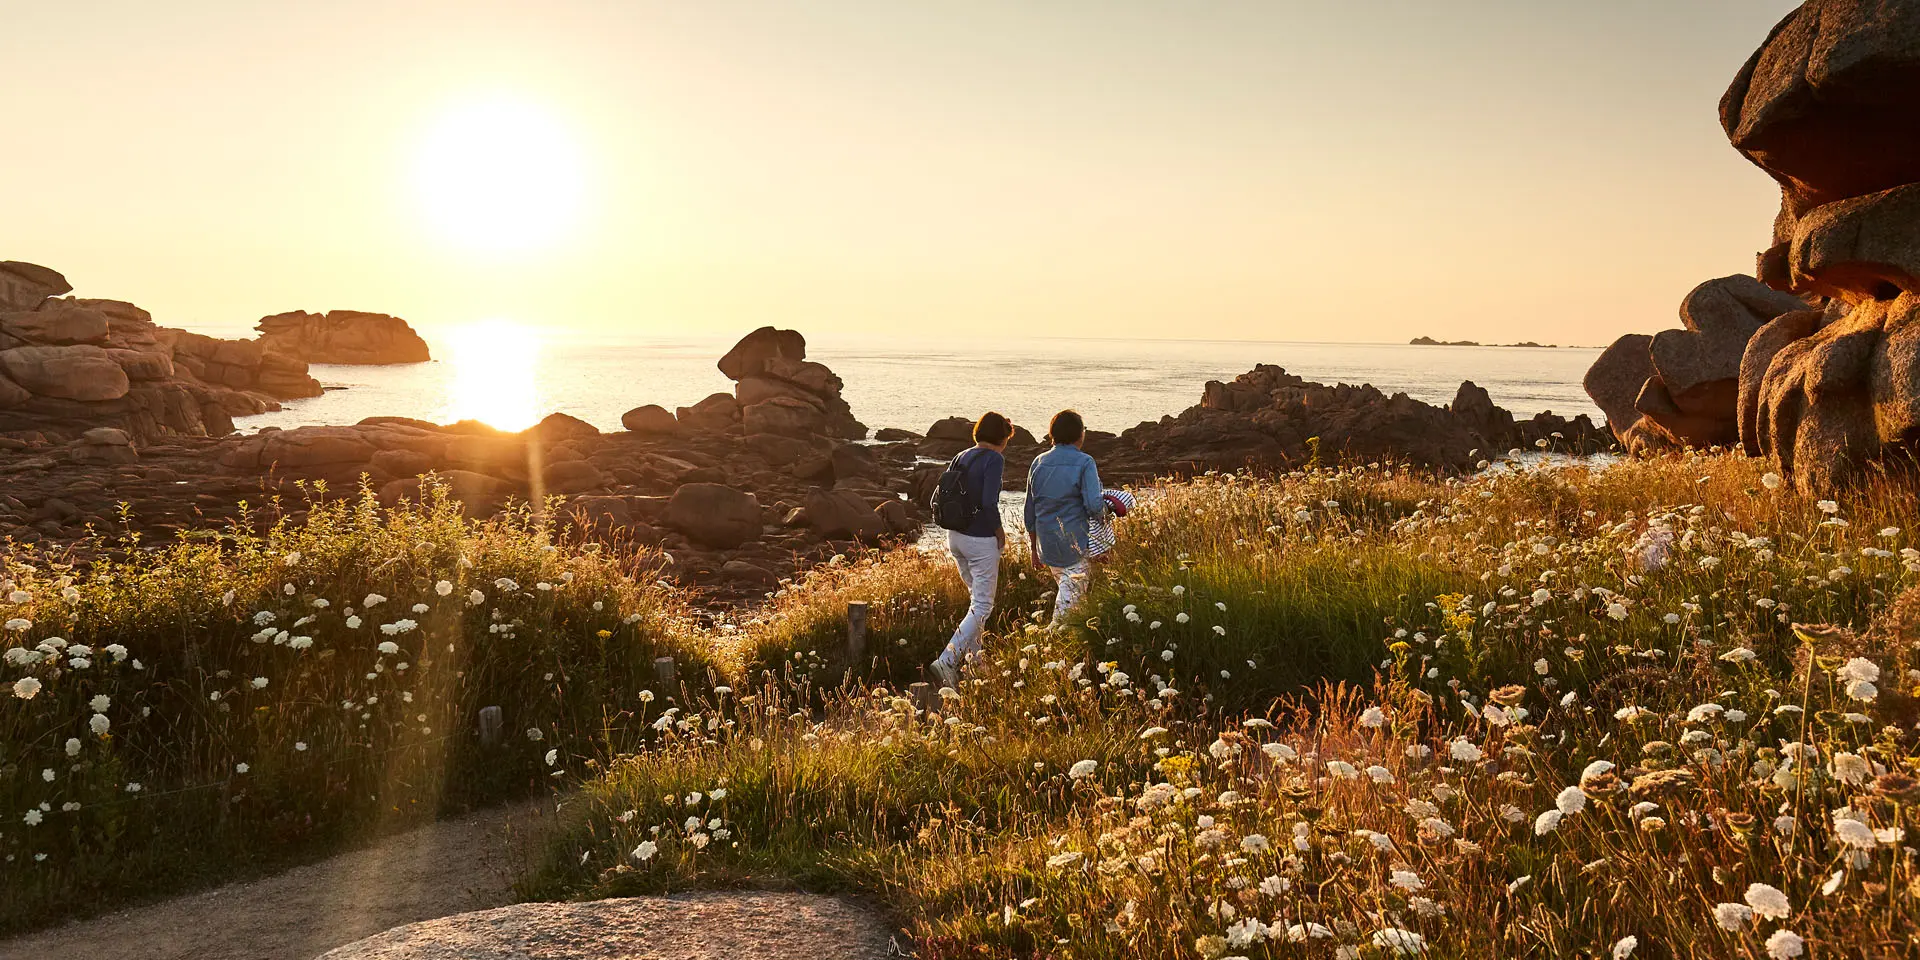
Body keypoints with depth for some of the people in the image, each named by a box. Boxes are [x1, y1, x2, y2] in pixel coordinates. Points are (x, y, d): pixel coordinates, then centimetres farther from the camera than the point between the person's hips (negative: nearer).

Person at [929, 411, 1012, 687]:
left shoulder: (960, 458, 9)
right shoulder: (994, 459, -13)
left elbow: (938, 498, 9)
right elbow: (989, 503, -22)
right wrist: (1000, 531, -6)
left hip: (955, 537, 8)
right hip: (981, 541, -8)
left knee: (976, 599, 23)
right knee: (982, 607, -2)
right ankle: (947, 661, -14)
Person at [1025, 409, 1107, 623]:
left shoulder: (1039, 463, 7)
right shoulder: (1084, 463, -10)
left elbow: (1030, 512, 12)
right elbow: (1094, 505, -21)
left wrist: (1035, 549, 20)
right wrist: (1105, 508, 3)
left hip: (1047, 544, 6)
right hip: (1075, 545, -6)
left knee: (1065, 588, 22)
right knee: (1071, 598, -2)